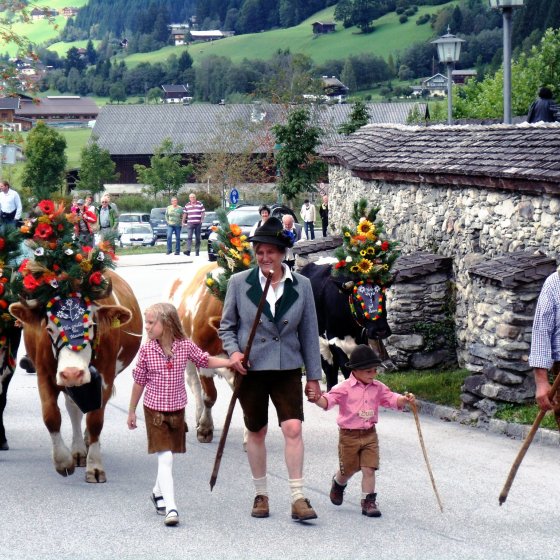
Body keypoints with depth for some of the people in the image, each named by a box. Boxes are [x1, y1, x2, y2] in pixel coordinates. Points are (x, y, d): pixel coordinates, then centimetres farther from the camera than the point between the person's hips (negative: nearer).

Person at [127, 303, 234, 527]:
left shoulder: (185, 346, -6)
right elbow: (139, 382, 0)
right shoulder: (146, 350, -8)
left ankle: (158, 493, 39)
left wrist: (231, 362, -5)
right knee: (165, 458, -12)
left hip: (177, 409, 3)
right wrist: (131, 411, 6)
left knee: (167, 456, 14)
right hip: (154, 410, -3)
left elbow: (206, 360, 8)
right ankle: (170, 507, -17)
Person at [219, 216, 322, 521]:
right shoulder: (239, 282, -2)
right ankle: (260, 494, 23)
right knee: (256, 431, 10)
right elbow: (226, 326, 6)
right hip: (250, 368, 0)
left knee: (293, 428, -12)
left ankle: (298, 499, -8)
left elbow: (309, 332, 6)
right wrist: (233, 351, -14)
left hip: (287, 368, 0)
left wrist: (314, 376, 6)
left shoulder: (301, 285, 1)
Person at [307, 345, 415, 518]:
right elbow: (329, 400, -19)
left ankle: (368, 502, 3)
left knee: (369, 469, -5)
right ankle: (338, 484, 44)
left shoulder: (378, 388, 5)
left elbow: (391, 399, 6)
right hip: (349, 435, -3)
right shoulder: (345, 388, -11)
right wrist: (317, 399, -40)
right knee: (348, 470, 10)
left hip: (369, 435, 3)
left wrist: (404, 399, -15)